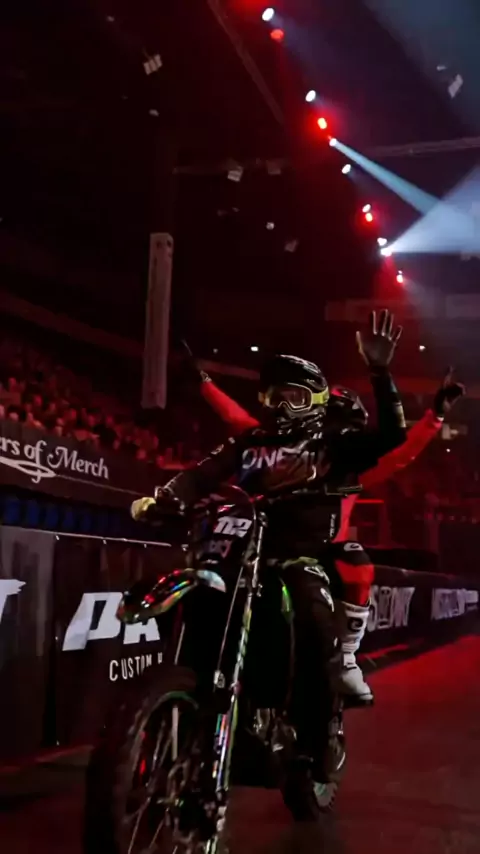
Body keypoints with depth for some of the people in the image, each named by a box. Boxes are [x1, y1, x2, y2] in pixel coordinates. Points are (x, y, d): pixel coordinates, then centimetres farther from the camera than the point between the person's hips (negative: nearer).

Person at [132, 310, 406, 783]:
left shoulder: (331, 445, 9)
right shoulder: (249, 442, 17)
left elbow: (391, 434, -3)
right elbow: (203, 474, 6)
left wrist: (378, 372, -13)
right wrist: (161, 497, -13)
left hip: (302, 555, -3)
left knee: (313, 630, -26)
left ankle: (313, 753, -13)